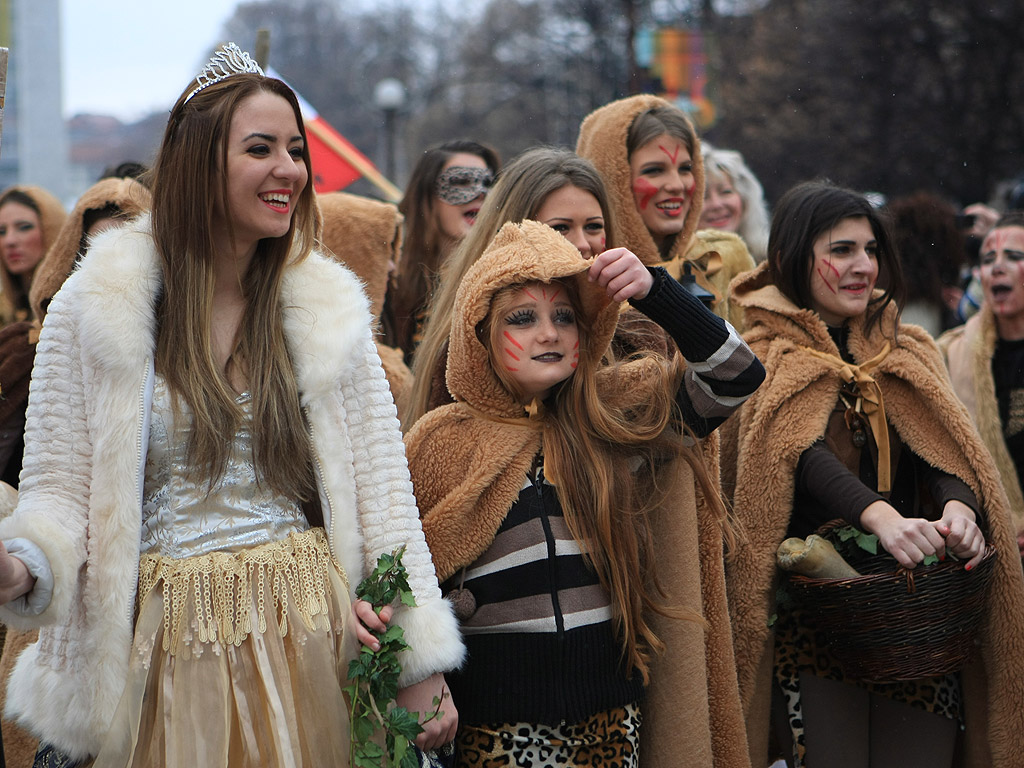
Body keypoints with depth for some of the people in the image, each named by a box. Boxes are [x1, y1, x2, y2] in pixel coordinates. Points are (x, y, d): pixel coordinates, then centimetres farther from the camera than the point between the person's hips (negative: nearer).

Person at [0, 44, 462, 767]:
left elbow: (382, 489, 1)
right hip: (168, 652, -2)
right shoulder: (94, 307, -5)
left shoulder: (330, 307, 1)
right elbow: (60, 490, -2)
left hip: (310, 645, 2)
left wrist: (423, 662, -4)